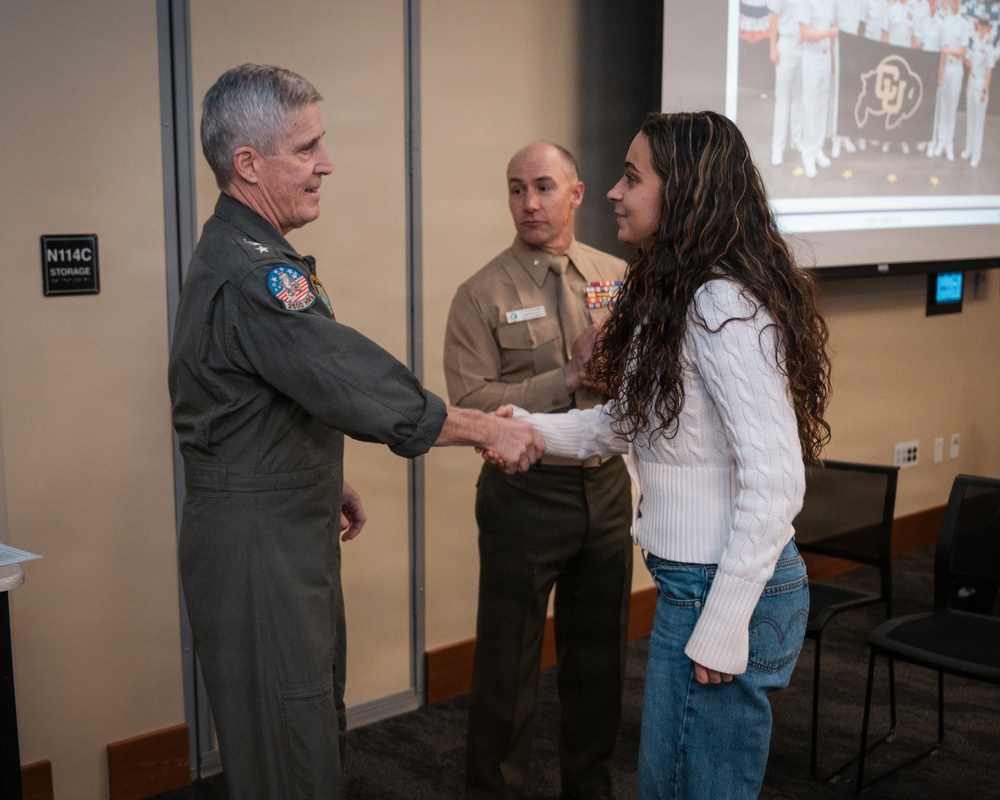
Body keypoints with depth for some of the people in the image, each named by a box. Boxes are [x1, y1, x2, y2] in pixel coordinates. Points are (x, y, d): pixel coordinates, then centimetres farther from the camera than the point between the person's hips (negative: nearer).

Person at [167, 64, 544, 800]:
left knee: (317, 726, 20)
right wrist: (491, 431, -15)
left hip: (290, 529, 10)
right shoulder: (248, 275, -23)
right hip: (256, 543, -10)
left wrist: (329, 483, 19)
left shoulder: (244, 254, 12)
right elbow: (363, 386, -25)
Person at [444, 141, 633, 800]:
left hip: (607, 488, 4)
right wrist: (567, 381, -21)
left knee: (600, 653, 18)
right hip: (525, 494, -4)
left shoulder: (620, 278, 4)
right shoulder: (483, 295, -7)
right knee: (508, 664, 7)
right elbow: (470, 402, -16)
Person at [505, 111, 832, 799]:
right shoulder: (669, 295, 11)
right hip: (687, 579, 10)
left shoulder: (723, 308, -21)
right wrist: (534, 430, 3)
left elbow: (775, 482, -25)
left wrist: (723, 629, -22)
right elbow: (631, 424, 15)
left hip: (726, 588, -10)